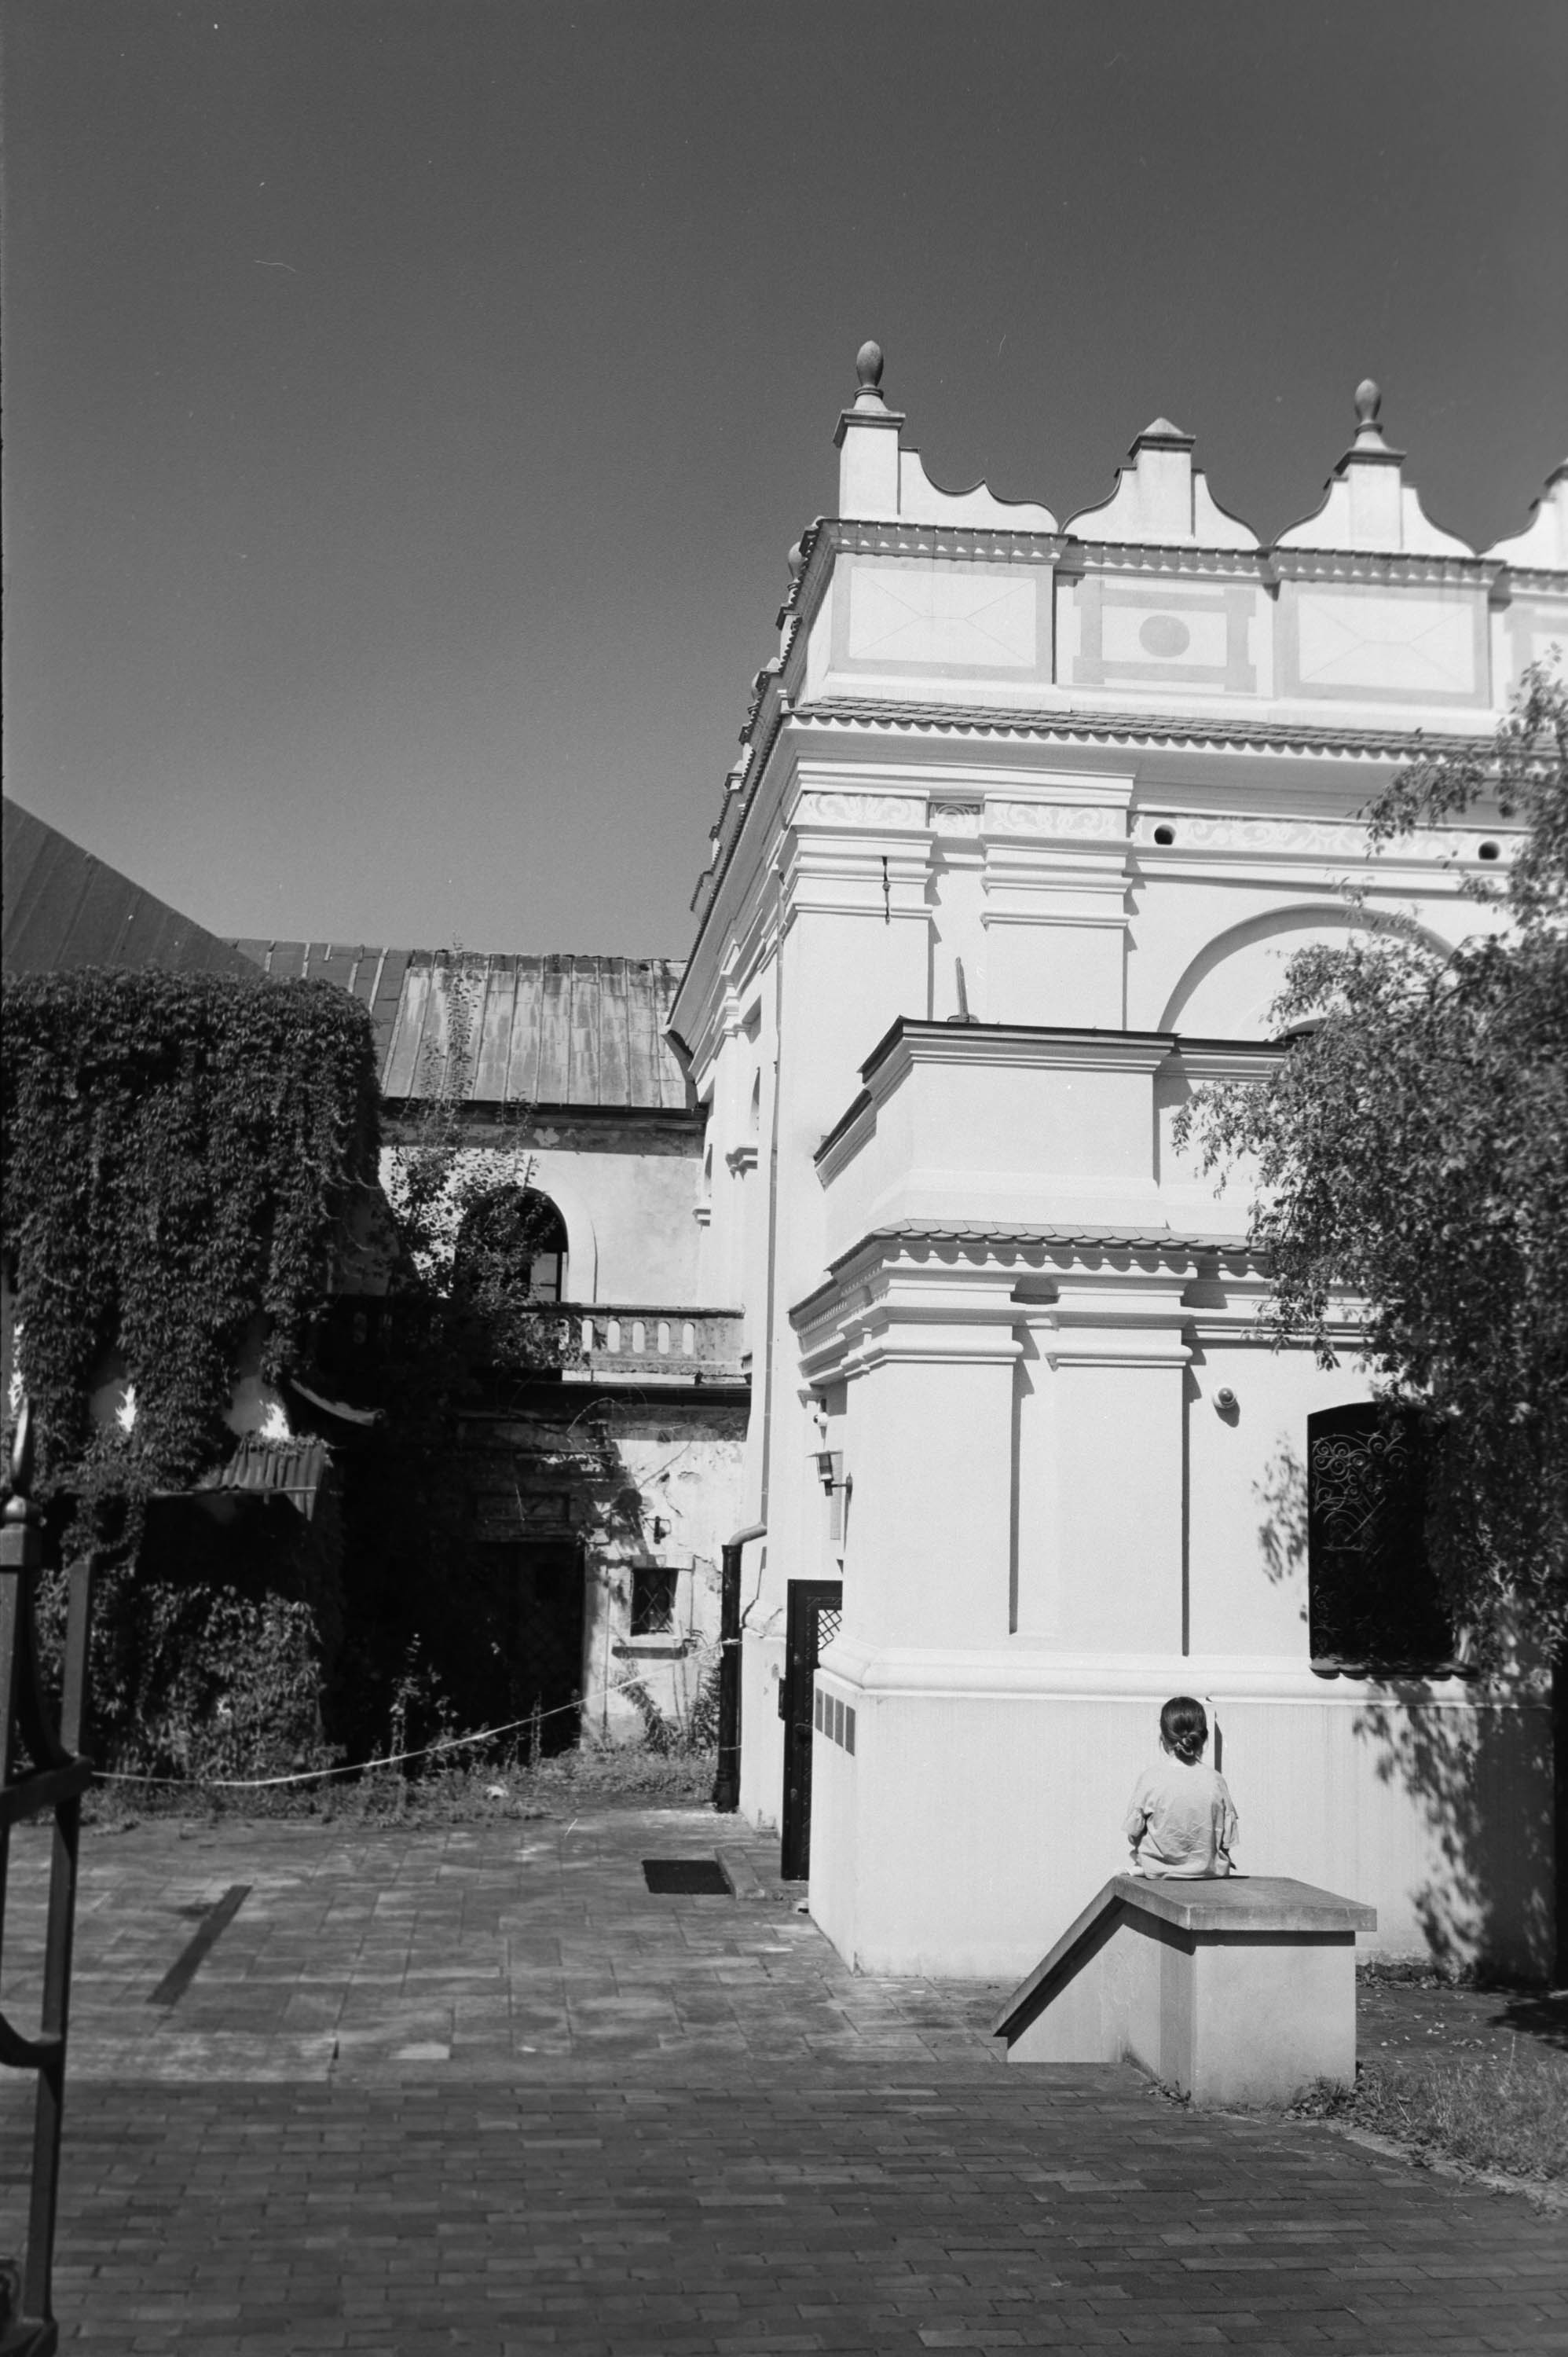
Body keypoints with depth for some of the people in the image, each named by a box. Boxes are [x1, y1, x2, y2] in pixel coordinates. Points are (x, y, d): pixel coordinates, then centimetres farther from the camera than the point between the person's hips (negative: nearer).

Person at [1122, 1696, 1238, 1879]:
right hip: (1209, 1873, 1)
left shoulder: (1150, 1779, -13)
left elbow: (1133, 1834, -5)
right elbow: (1226, 1839, -3)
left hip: (1158, 1872, -1)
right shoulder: (1215, 1780, -9)